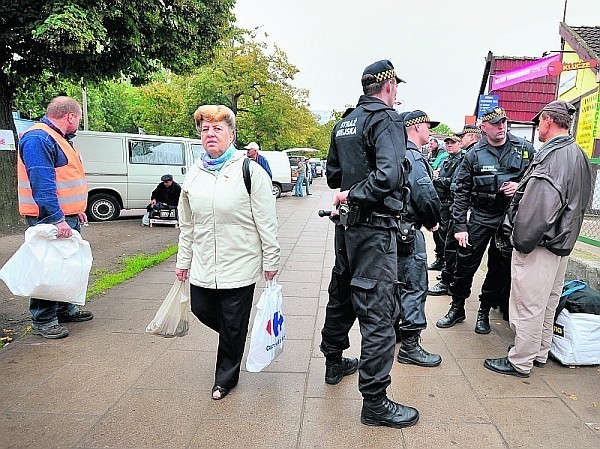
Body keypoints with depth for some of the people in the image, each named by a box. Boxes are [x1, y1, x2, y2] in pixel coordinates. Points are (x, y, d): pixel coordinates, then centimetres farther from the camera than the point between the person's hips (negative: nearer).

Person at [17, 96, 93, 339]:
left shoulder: (59, 138, 18)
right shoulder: (38, 139, -16)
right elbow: (42, 184, -24)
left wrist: (76, 210, 24)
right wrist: (57, 218, -28)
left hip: (66, 216, 11)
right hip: (51, 218, -10)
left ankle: (65, 308, 30)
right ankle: (43, 321, 5)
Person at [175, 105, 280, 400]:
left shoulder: (249, 170, -7)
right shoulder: (194, 174, 9)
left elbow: (266, 222, -7)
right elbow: (186, 226, 14)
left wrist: (271, 261, -8)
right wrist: (183, 261, 14)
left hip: (240, 264, -5)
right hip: (203, 265, 5)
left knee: (233, 325, 6)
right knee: (201, 310, 13)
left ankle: (226, 378, 28)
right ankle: (232, 339, 45)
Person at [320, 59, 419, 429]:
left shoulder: (344, 123, 11)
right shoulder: (387, 120, -12)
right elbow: (388, 175, -28)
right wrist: (355, 195, -16)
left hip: (346, 224, 9)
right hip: (375, 228, -8)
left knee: (342, 294, 21)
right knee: (378, 311, -3)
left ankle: (334, 362, 40)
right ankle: (375, 402, 6)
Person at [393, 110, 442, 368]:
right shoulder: (413, 157, -15)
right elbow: (426, 195, -23)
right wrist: (433, 221, -6)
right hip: (409, 230, -10)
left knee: (399, 282, 20)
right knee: (415, 286, -4)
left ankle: (393, 329, 32)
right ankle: (410, 346, 2)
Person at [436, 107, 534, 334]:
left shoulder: (524, 149, 1)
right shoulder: (474, 154, -1)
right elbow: (461, 192, -1)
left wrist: (521, 186, -12)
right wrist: (460, 226, -6)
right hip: (480, 217, -1)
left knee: (500, 268, 9)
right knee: (465, 264, 1)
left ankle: (484, 312, 25)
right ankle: (457, 308, 20)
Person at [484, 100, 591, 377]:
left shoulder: (553, 156, -19)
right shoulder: (578, 155, 14)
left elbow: (538, 206, -26)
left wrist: (521, 241, -19)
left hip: (540, 244, -10)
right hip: (562, 243, 10)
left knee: (529, 305, -1)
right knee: (547, 303, 19)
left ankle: (520, 362, 10)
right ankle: (540, 354, 33)